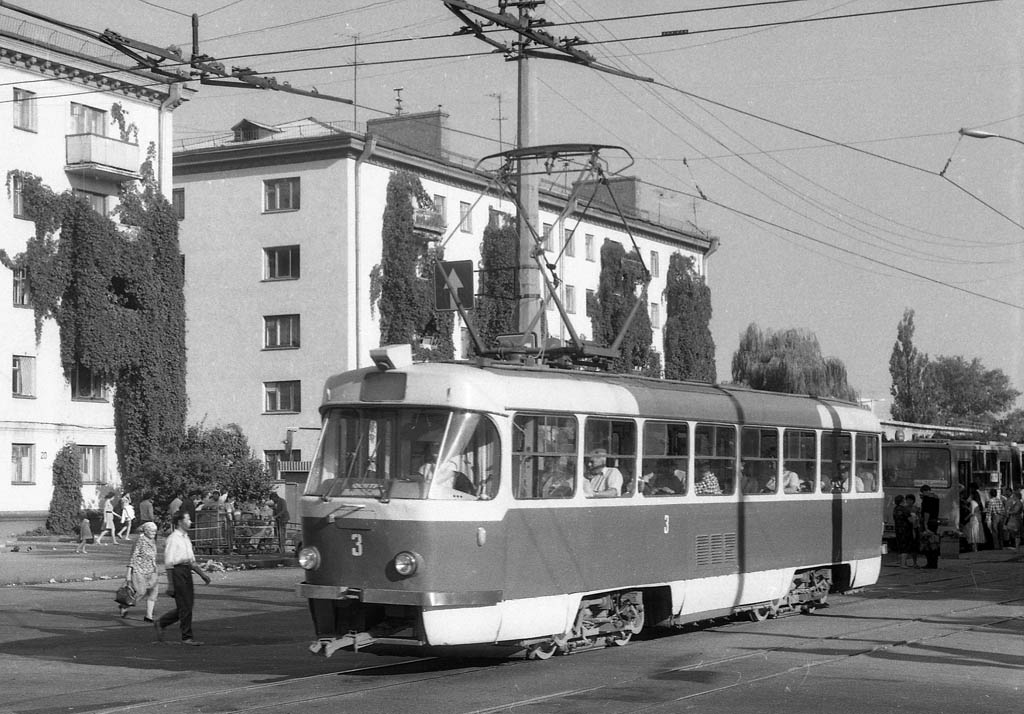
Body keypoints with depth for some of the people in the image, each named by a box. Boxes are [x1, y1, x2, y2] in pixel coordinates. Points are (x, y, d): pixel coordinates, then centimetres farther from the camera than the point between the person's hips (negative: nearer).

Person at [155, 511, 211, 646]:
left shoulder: (186, 539, 17)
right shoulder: (173, 539, -10)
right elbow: (168, 563, -13)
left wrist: (202, 574, 19)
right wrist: (170, 584, -16)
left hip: (187, 572, 9)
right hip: (177, 572, -9)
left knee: (188, 604, 10)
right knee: (185, 606, -5)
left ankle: (160, 623, 24)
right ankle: (187, 637, 4)